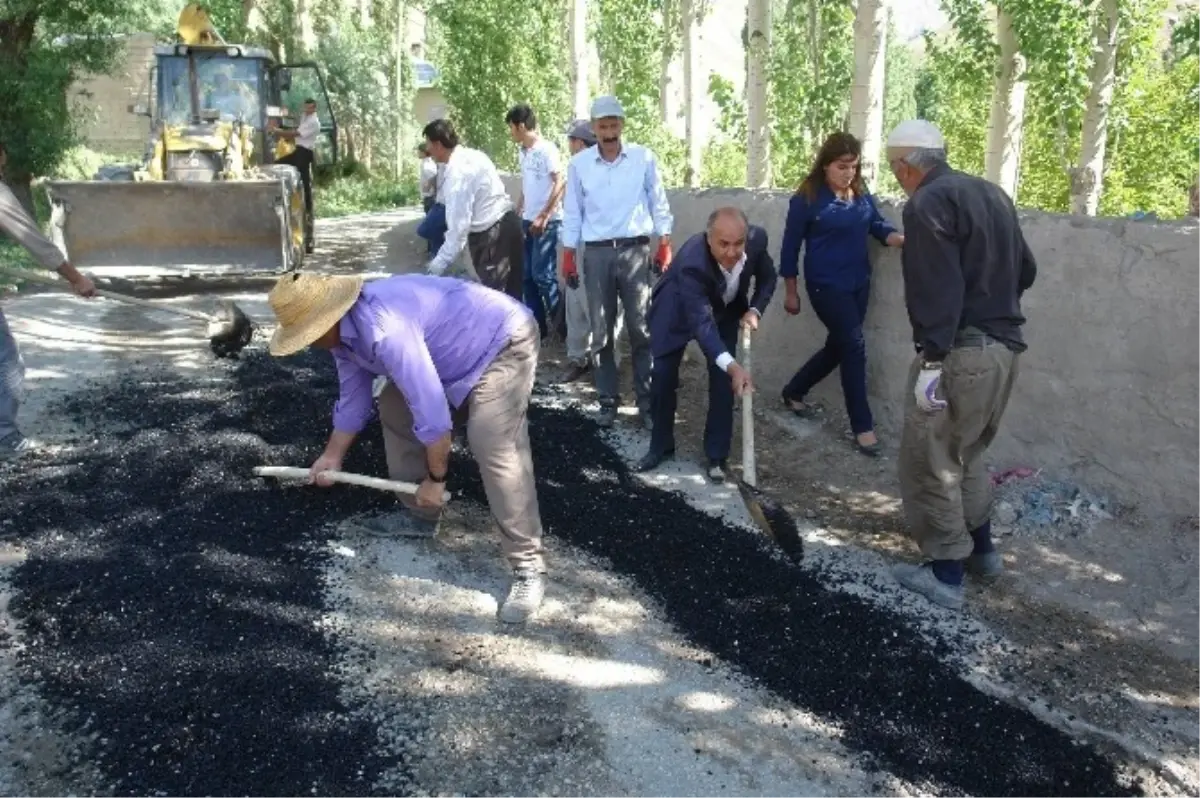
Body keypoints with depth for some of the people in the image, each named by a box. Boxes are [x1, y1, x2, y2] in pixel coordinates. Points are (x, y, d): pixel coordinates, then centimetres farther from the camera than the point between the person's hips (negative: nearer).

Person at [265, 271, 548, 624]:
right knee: (394, 408, 14)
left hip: (504, 343, -10)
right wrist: (332, 456, 22)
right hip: (459, 349, 11)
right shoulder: (343, 331, 0)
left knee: (494, 449, -25)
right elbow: (353, 396, 16)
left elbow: (431, 408, -31)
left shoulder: (383, 328, -34)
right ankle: (420, 515, 25)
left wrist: (436, 478, -19)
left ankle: (527, 569, -18)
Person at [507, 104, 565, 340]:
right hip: (528, 221, 8)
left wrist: (543, 217, -18)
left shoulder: (546, 149, -11)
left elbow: (561, 183, -16)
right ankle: (537, 325, 16)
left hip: (547, 222, -8)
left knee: (542, 275, -8)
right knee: (528, 276, 8)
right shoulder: (522, 153, 13)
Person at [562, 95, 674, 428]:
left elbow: (659, 203, 6)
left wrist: (665, 245, 2)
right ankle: (608, 401, 16)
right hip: (597, 253, 1)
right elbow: (573, 212, 7)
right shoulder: (579, 164, 2)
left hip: (635, 251, -1)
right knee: (602, 333, 6)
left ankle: (647, 401, 9)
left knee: (641, 330, 1)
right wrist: (568, 256, 5)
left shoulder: (644, 158, -1)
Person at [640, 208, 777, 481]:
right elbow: (700, 321, -49)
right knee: (663, 377, 0)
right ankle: (660, 446, 21)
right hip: (678, 310, -3)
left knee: (722, 381, -5)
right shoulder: (691, 262, -43)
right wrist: (733, 366, -60)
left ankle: (717, 455, 8)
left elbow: (768, 277, -6)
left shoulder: (757, 239, -29)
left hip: (726, 309, 3)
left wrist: (755, 310, -23)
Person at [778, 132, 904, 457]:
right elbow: (791, 246, -7)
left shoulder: (862, 194, 5)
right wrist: (791, 292, -4)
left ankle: (794, 392, 37)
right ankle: (862, 426, 0)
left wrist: (903, 240, -17)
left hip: (859, 283, 7)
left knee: (838, 346, 15)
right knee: (854, 346, -9)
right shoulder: (807, 199, -12)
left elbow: (879, 226, 6)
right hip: (826, 286, -7)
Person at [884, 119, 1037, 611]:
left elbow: (938, 290, -22)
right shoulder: (992, 194, 14)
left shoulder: (927, 204, -12)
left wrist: (930, 361, -23)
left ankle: (945, 575, 8)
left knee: (930, 463, 2)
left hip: (960, 353, -9)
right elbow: (1025, 271, 20)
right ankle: (981, 549, 35)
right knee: (965, 454, 24)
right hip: (1005, 347, 9)